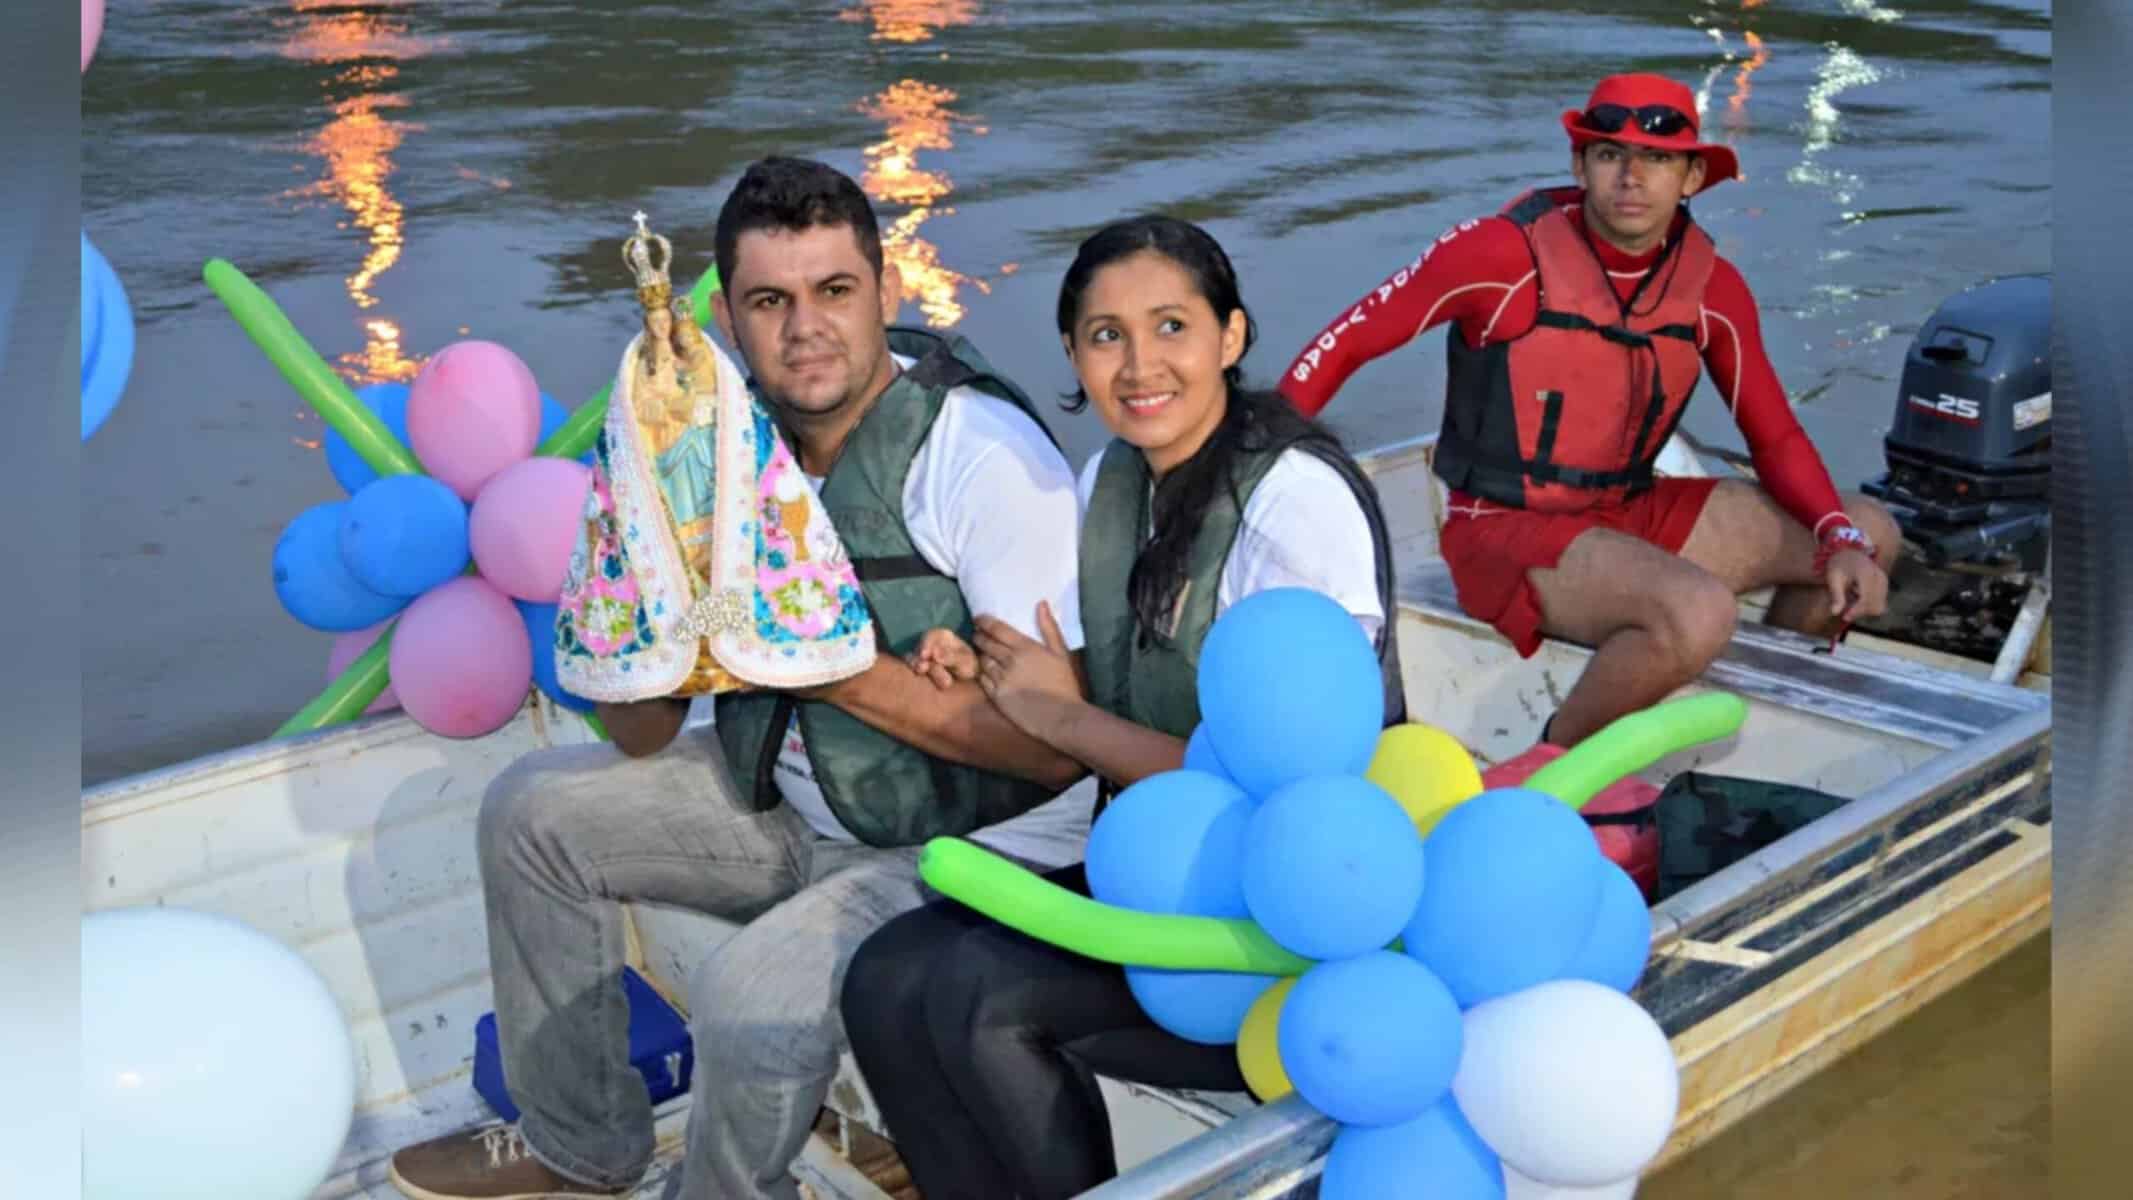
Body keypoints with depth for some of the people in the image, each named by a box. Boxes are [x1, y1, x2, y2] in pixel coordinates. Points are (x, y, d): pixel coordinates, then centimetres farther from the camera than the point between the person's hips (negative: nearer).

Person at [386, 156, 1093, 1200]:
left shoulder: (981, 453, -24)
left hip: (976, 841, -7)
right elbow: (638, 738, -2)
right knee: (534, 808, 7)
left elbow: (1057, 744, -27)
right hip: (793, 795, 8)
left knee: (752, 992, -30)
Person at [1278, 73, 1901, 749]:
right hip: (1505, 530, -7)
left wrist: (1843, 541, -12)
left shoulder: (1712, 288, -1)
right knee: (1698, 612, -34)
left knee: (1871, 535, 6)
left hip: (1630, 515, 7)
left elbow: (1775, 436, 5)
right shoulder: (1508, 254, -17)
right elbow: (1349, 340, -13)